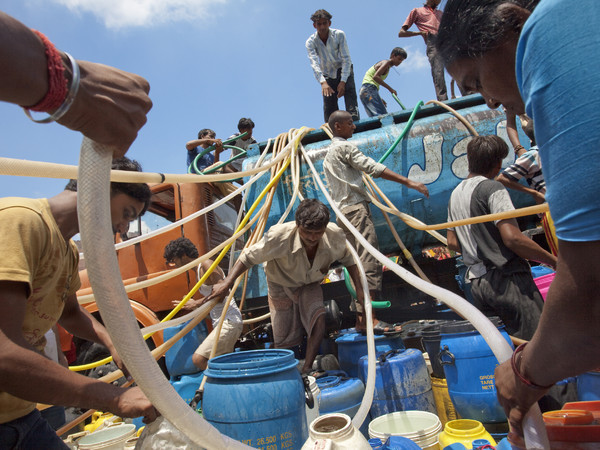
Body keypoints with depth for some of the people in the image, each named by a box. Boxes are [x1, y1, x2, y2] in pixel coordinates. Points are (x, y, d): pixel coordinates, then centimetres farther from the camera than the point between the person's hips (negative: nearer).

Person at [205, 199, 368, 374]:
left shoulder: (335, 235, -28)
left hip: (310, 285, 1)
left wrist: (359, 289, -5)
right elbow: (249, 256, -22)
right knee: (284, 342, 0)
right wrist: (227, 283, -26)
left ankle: (306, 369, -10)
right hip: (281, 285, -1)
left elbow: (348, 259, -5)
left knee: (318, 318, -28)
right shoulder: (279, 236, -37)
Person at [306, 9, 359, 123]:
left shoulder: (339, 35, -16)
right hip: (328, 76, 2)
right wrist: (323, 82, -45)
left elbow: (346, 59, -18)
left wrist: (343, 81, -30)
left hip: (345, 71, -1)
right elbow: (314, 63, -28)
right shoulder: (311, 42, -14)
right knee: (329, 109, -4)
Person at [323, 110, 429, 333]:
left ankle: (361, 317, 9)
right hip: (356, 208, -10)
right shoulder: (344, 147, -4)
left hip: (342, 212, 10)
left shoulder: (328, 154, 25)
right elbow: (373, 168, -14)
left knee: (358, 263, 8)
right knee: (369, 261, -14)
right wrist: (408, 182, -16)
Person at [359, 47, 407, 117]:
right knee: (382, 115, -22)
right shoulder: (386, 62, -1)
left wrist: (379, 99, 15)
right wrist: (390, 88, -16)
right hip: (369, 89, -10)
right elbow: (375, 77, -17)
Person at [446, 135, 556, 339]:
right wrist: (554, 261, -9)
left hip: (477, 282, 8)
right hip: (506, 279, -8)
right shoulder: (492, 188, -9)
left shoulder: (455, 194, 16)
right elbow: (512, 238, -19)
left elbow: (452, 242, 20)